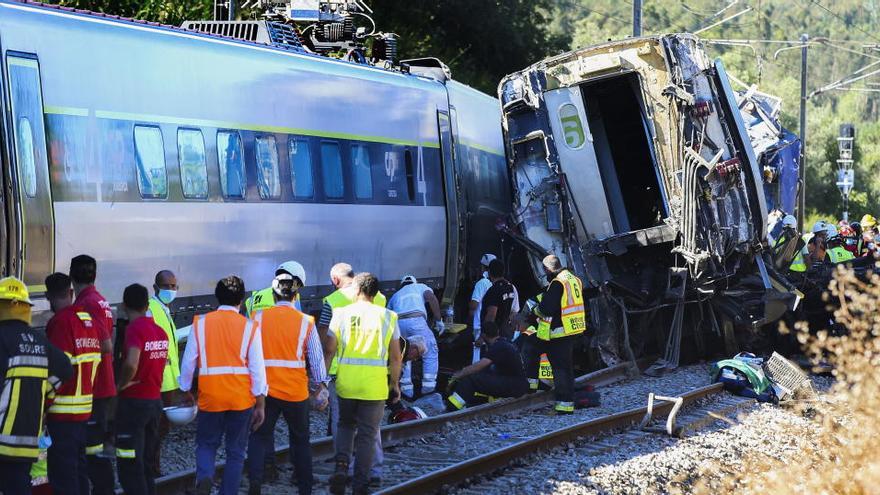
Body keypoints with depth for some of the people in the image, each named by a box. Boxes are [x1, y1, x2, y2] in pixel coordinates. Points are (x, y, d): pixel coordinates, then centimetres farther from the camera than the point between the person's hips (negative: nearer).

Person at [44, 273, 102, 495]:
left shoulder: (60, 322, -12)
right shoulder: (88, 320, 10)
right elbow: (95, 362, 11)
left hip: (62, 411, -8)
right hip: (85, 408, 8)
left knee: (61, 471, -5)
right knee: (78, 466, 15)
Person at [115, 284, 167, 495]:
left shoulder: (134, 329, -16)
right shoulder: (160, 331, 7)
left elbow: (131, 364, -29)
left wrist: (120, 385, -14)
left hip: (134, 401, -7)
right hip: (155, 400, 7)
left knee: (129, 464, -3)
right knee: (146, 462, 16)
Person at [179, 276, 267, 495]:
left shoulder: (200, 323, -1)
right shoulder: (250, 327, -3)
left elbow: (188, 362, 1)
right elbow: (257, 368, -4)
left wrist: (185, 391, 16)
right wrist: (260, 404, 2)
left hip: (210, 397, 0)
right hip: (241, 398, 0)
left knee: (207, 444, 15)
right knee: (236, 451, 11)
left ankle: (204, 477, -12)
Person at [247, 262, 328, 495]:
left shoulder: (258, 318, -5)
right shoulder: (305, 322, -6)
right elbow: (316, 357, -3)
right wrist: (322, 385, 6)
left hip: (265, 389, 0)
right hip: (297, 391, 0)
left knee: (260, 436, 10)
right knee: (300, 440, 15)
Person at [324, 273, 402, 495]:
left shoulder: (341, 314, 0)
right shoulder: (387, 317, 1)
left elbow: (329, 350, -1)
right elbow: (395, 356, 2)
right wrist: (394, 384, 13)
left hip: (346, 383, 1)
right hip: (375, 385, -1)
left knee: (345, 424, 22)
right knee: (367, 434, 9)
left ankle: (341, 466, 1)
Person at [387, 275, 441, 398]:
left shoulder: (395, 295, 39)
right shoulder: (420, 287, 29)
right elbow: (431, 298, 8)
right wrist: (439, 320, 7)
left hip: (397, 322, 3)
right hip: (416, 320, -3)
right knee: (431, 353, 9)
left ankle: (406, 390, 12)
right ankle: (428, 388, 0)